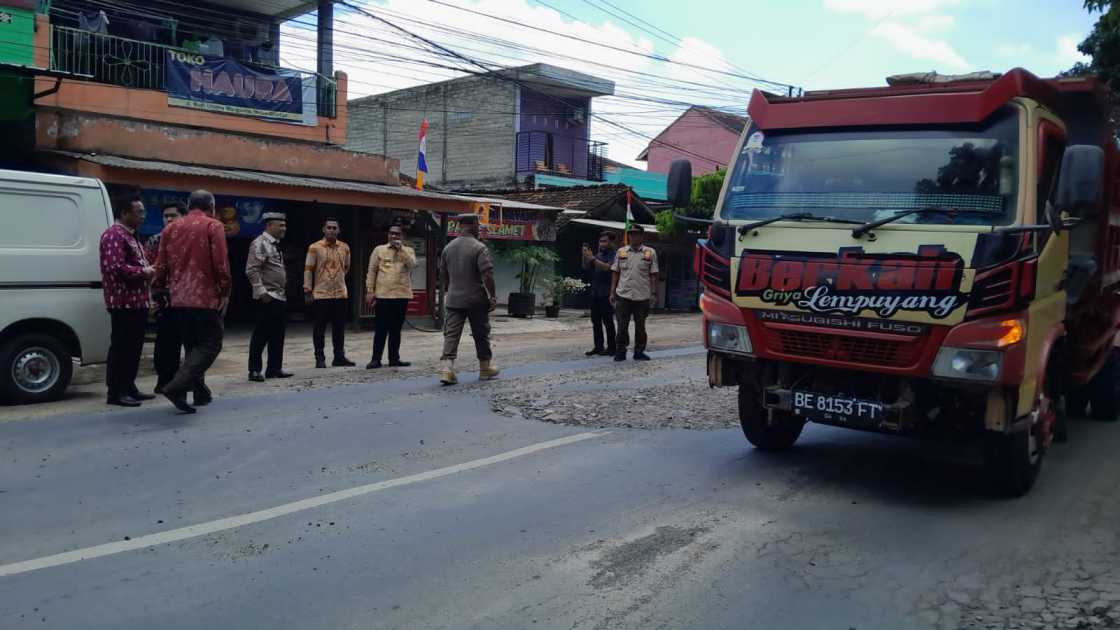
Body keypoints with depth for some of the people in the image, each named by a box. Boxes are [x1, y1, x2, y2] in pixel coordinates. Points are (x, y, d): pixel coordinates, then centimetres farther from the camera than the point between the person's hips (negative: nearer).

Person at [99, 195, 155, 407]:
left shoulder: (130, 235, 20)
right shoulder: (114, 235, -13)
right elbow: (116, 268, -23)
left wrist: (149, 271, 9)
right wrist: (144, 272, -14)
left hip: (137, 301, 10)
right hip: (124, 302, -10)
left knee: (134, 346, 14)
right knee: (121, 347, -6)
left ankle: (129, 388, 21)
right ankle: (115, 392, -1)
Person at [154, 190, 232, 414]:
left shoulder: (171, 228, 12)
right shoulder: (213, 226, -4)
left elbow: (161, 266, 12)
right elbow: (221, 263, -11)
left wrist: (162, 287, 26)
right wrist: (225, 292, -1)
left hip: (179, 298, 6)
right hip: (206, 297, -6)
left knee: (192, 346, 17)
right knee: (210, 345, -2)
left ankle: (201, 393, 21)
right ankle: (177, 387, -19)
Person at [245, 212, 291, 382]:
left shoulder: (275, 245, 17)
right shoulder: (259, 244, -10)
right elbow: (251, 270, -18)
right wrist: (261, 292, -22)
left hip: (280, 297, 9)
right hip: (268, 298, -9)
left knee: (277, 335, 11)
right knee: (261, 335, -4)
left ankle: (275, 368, 18)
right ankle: (254, 371, 3)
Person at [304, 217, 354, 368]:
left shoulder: (345, 247, 7)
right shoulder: (315, 247, -4)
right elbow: (308, 269, -4)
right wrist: (308, 290, -7)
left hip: (340, 294, 4)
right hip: (320, 294, -3)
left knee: (339, 327, 7)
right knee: (320, 328, 2)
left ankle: (339, 356, 15)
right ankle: (320, 358, 9)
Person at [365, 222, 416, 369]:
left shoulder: (408, 251, 9)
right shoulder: (379, 249, 6)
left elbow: (411, 264, -11)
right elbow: (371, 271, 4)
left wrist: (401, 248, -14)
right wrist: (370, 291, -2)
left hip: (402, 296, 2)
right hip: (382, 295, -2)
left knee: (396, 329, 9)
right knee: (380, 329, 0)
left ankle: (394, 358, 17)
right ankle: (376, 359, 5)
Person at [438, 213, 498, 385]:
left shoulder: (448, 248, 7)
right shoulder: (479, 248, -11)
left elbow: (443, 275, 16)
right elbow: (487, 274, -18)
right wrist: (493, 296, -11)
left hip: (454, 299, 4)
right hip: (476, 300, -4)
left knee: (451, 334, 1)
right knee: (481, 335, 11)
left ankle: (447, 368, -13)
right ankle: (485, 368, 24)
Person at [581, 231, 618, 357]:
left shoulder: (614, 255, -6)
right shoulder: (598, 254, 17)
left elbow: (607, 267, -21)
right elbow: (586, 266, 15)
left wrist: (592, 258, -21)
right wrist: (585, 256, -2)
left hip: (606, 294, -8)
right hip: (595, 293, 8)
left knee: (607, 321, -5)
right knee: (595, 321, 9)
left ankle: (611, 348, 0)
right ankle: (598, 347, 15)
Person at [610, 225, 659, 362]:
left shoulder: (650, 253, 4)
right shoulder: (621, 252, 8)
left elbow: (653, 274, 4)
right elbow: (615, 272, 10)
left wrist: (653, 293, -3)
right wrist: (612, 292, 5)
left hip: (642, 296, -1)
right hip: (623, 295, 1)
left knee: (640, 326, 8)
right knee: (622, 325, 2)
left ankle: (639, 351, 18)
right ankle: (620, 351, 11)